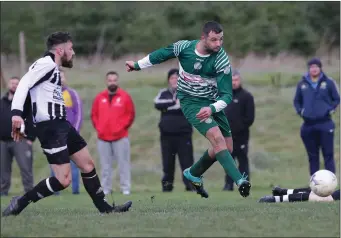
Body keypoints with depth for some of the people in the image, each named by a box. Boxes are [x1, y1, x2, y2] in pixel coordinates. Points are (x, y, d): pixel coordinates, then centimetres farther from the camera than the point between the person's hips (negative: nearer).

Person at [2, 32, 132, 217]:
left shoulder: (53, 68, 18)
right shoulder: (46, 63, -10)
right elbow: (24, 84, -22)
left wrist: (22, 125, 18)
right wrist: (17, 113, -36)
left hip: (61, 125, 11)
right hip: (50, 127, -11)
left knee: (87, 164, 15)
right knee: (63, 180, -12)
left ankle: (104, 208, 23)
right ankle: (20, 202, -2)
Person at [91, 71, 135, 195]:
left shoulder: (125, 97, 2)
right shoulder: (99, 97, 10)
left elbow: (131, 114, 2)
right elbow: (94, 114, 13)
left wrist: (122, 127, -4)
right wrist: (98, 128, 3)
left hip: (120, 137, -3)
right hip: (103, 138, 3)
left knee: (123, 164, -4)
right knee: (105, 165, 4)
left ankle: (125, 188, -3)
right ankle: (106, 189, 8)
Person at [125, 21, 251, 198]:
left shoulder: (221, 61, -19)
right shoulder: (184, 47, -17)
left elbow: (226, 95, -18)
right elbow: (161, 54, 5)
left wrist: (212, 109, -37)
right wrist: (137, 65, 17)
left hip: (212, 103, 3)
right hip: (190, 102, -3)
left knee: (227, 147, 6)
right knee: (217, 137, -24)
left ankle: (193, 174, 30)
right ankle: (240, 180, -33)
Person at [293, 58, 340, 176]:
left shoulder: (328, 83, 1)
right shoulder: (302, 84, 7)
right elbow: (297, 101, 17)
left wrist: (330, 110, -6)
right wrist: (300, 111, 1)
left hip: (325, 124, -3)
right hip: (308, 124, 3)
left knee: (328, 154, -5)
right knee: (312, 156, 8)